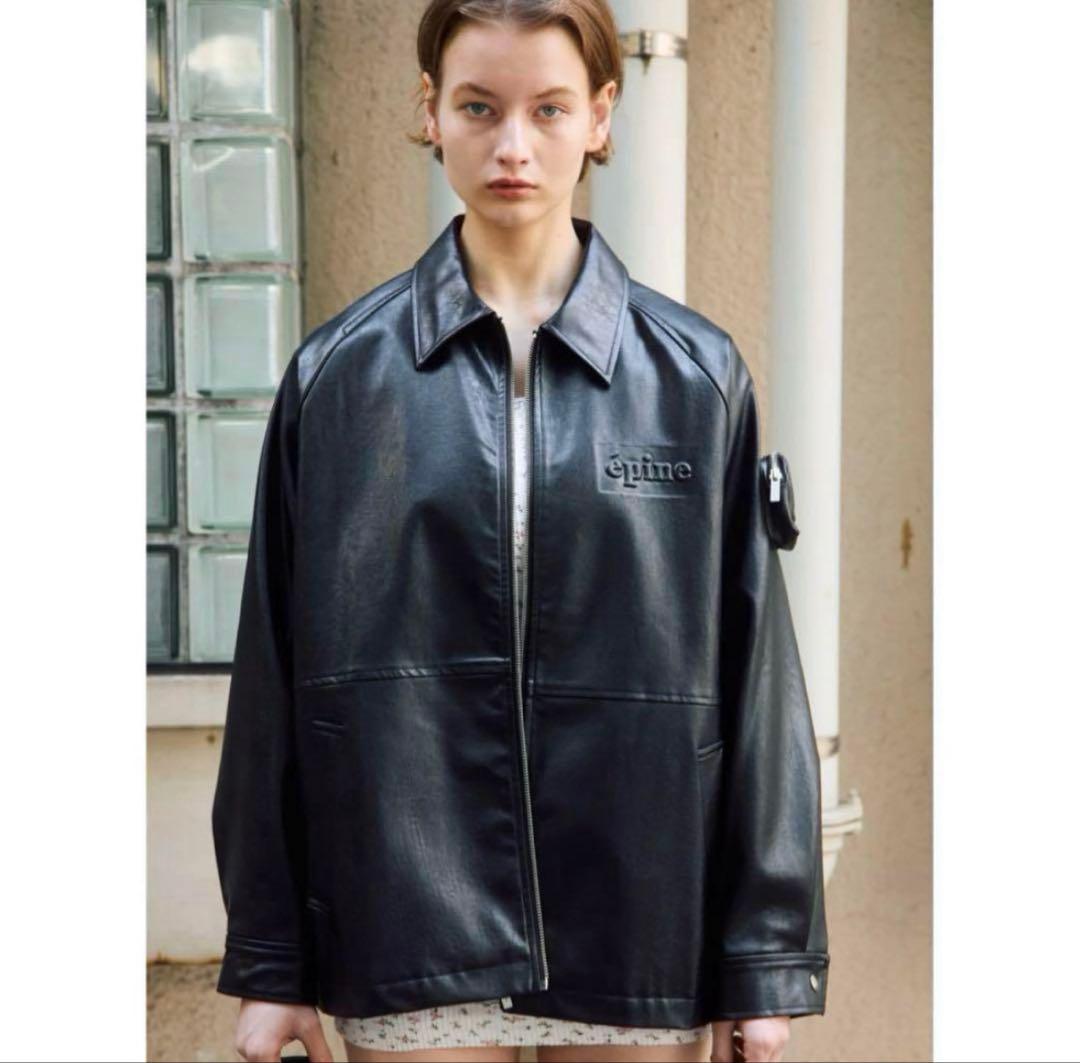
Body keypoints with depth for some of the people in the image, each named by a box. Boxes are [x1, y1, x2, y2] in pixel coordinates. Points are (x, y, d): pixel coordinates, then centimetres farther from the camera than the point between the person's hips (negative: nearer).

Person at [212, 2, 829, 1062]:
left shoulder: (699, 376, 0)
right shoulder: (339, 370, 0)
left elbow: (753, 669, 2)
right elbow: (275, 670, 2)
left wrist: (768, 961, 1)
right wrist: (269, 961, 2)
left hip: (639, 924, 1)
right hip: (410, 921, 0)